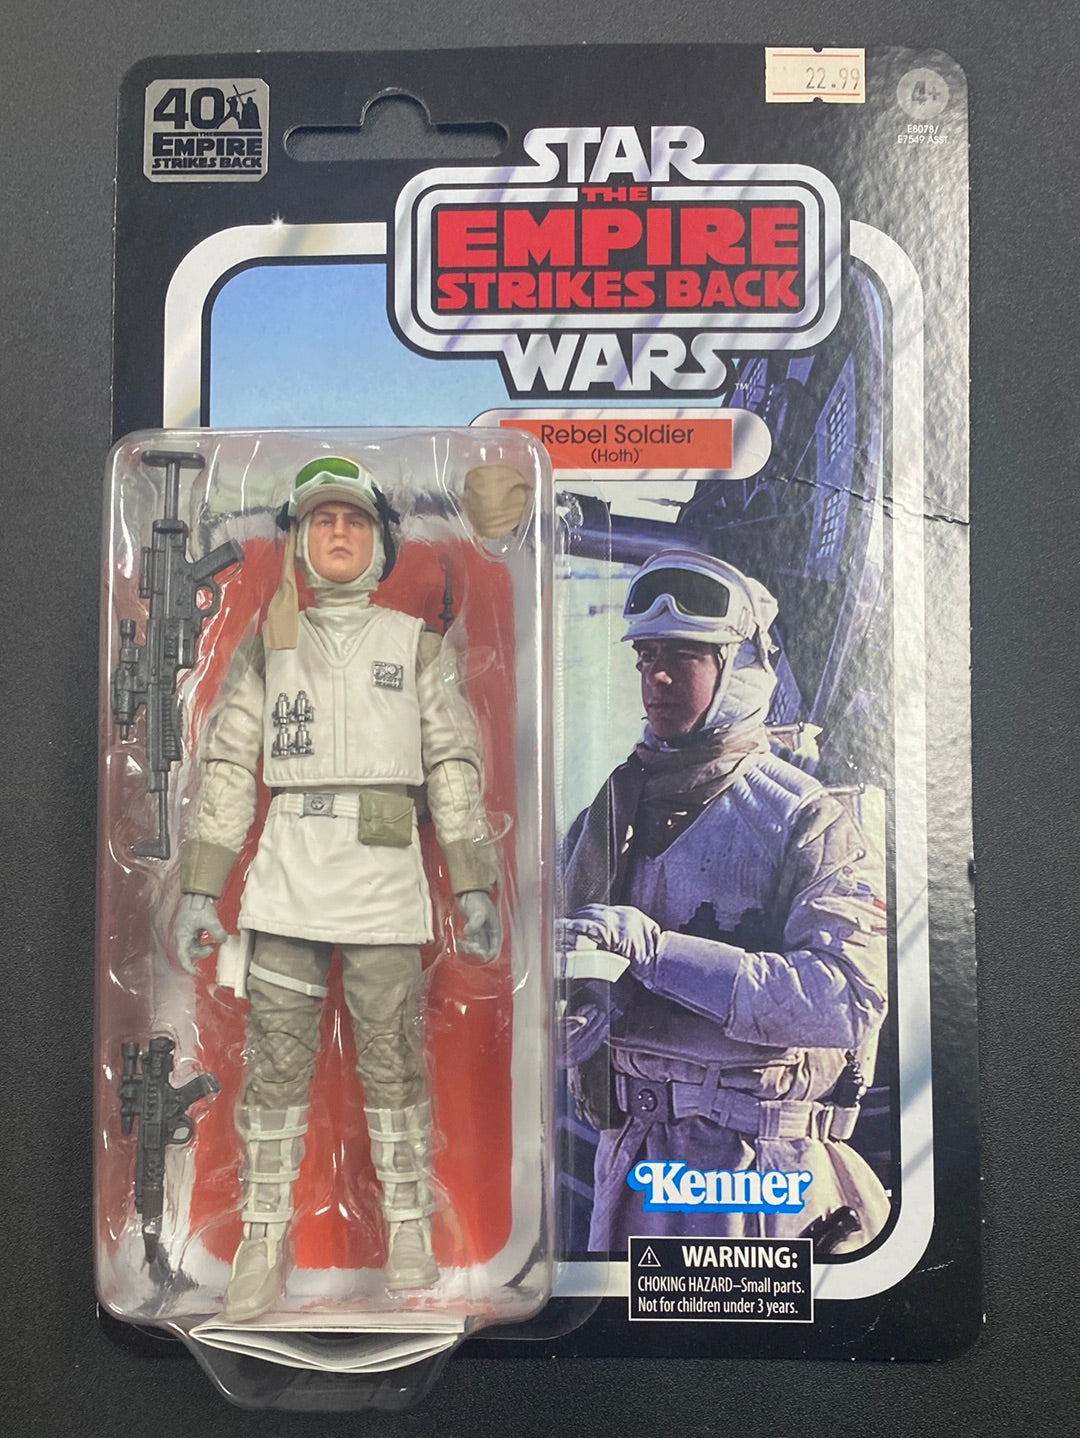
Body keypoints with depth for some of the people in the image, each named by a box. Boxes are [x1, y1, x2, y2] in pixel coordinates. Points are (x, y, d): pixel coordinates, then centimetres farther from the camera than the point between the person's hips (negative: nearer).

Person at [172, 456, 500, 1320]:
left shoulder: (416, 646, 6)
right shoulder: (267, 649, 9)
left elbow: (456, 769, 3)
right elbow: (228, 770, 6)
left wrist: (476, 887, -2)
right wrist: (199, 892, 0)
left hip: (387, 888, -1)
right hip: (285, 883, 1)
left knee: (393, 1064, 5)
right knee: (276, 1064, 6)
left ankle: (409, 1231, 23)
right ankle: (266, 1241, 20)